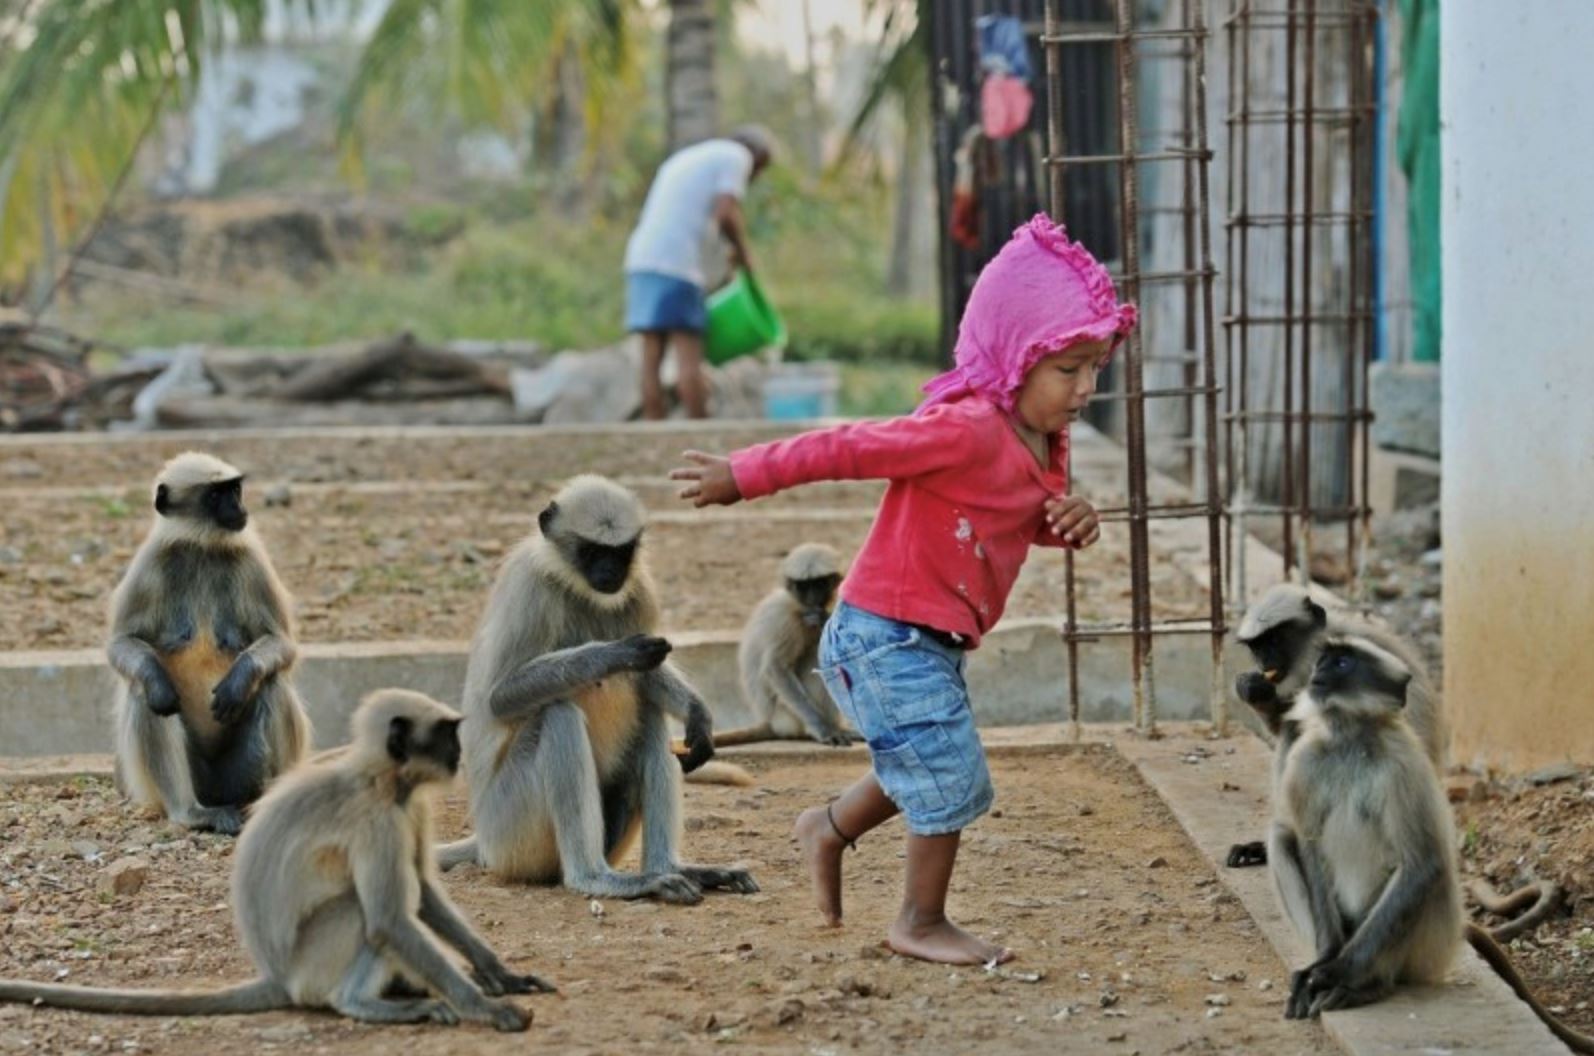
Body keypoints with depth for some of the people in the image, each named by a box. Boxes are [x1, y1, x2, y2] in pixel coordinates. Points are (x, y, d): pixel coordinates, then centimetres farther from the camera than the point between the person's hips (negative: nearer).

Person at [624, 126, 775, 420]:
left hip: (641, 258, 8)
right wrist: (742, 251, 6)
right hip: (677, 264, -8)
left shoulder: (684, 158, 30)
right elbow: (726, 214, -10)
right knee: (689, 356, -7)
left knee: (652, 357, 3)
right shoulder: (736, 156, 5)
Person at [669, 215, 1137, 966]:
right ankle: (921, 924, 16)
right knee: (952, 778, -2)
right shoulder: (967, 431, -27)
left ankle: (829, 830, 47)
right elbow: (849, 449, -24)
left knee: (921, 769, 25)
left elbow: (1027, 518, 18)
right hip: (889, 637, -9)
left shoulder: (1045, 443, 3)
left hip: (927, 642, 10)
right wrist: (742, 476, -19)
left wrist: (1070, 523, -6)